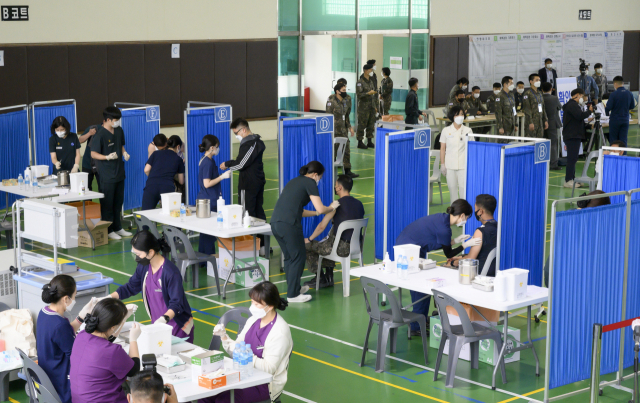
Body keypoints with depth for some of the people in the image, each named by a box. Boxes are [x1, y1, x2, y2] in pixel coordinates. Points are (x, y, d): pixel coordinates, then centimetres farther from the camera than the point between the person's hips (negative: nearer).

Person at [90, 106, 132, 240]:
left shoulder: (119, 130, 7)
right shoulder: (100, 134, -16)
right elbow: (93, 154, -14)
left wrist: (124, 153, 1)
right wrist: (107, 157, -30)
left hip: (119, 172, 7)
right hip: (107, 175, -7)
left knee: (118, 202, 15)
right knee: (107, 204, 0)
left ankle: (118, 227, 27)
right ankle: (108, 230, 9)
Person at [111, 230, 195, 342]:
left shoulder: (171, 272, -24)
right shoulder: (143, 267, -1)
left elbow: (176, 304, -25)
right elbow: (130, 288, 12)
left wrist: (164, 318, -42)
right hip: (158, 325, 6)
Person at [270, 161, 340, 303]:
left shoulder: (295, 181, 26)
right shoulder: (310, 183, 2)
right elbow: (321, 209, -2)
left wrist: (317, 213, 37)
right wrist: (332, 207, 17)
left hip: (275, 222, 8)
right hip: (289, 224, -8)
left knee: (289, 257, 21)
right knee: (298, 257, 5)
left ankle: (294, 288, 33)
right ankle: (293, 295, 9)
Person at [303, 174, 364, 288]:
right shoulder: (359, 204, 6)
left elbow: (322, 226, -12)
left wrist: (309, 239, 4)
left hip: (341, 248, -8)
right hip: (355, 246, 8)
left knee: (306, 246, 11)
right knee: (327, 242, 36)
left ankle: (322, 279, 19)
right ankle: (329, 277, 33)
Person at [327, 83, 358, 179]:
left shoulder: (344, 101, 11)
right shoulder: (331, 102, -12)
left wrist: (349, 127, 16)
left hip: (343, 130, 7)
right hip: (334, 130, -7)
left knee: (346, 150, 7)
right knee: (334, 150, -2)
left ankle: (347, 171, 13)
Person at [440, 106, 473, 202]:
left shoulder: (468, 131, 2)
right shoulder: (446, 131, 4)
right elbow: (442, 148, 7)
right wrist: (442, 164, 4)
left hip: (464, 165, -1)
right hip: (450, 165, 1)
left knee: (464, 187, -5)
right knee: (452, 187, 6)